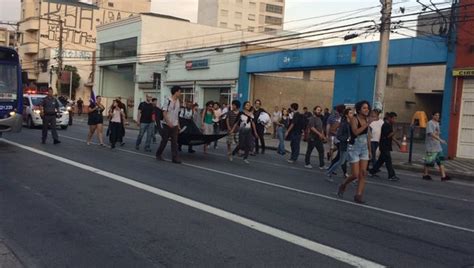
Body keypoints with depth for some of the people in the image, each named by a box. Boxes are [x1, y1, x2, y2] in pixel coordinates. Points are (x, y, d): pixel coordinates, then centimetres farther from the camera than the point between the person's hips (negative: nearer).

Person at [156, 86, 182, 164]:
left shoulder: (178, 102, 9)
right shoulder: (168, 101, -11)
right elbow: (164, 113, -14)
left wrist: (178, 125, 13)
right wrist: (169, 123, -23)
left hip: (175, 125, 5)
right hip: (167, 124, -5)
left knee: (175, 142, -2)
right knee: (164, 141, 5)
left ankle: (174, 158, -3)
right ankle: (158, 154, 22)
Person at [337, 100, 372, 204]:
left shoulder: (366, 120, 8)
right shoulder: (354, 119, -10)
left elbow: (367, 136, 16)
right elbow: (356, 132, -27)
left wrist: (369, 150, 15)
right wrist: (367, 124, -26)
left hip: (364, 149, 6)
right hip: (354, 148, -6)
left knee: (363, 174, -2)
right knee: (355, 175, -6)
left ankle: (358, 196, 3)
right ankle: (343, 186, 22)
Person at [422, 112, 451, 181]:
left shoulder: (437, 123, 16)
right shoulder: (430, 123, -12)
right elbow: (431, 134, -23)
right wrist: (440, 140, -29)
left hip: (438, 146, 9)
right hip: (431, 146, -8)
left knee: (441, 161, 3)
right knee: (428, 161, 0)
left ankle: (443, 176, 1)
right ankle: (425, 175, 13)